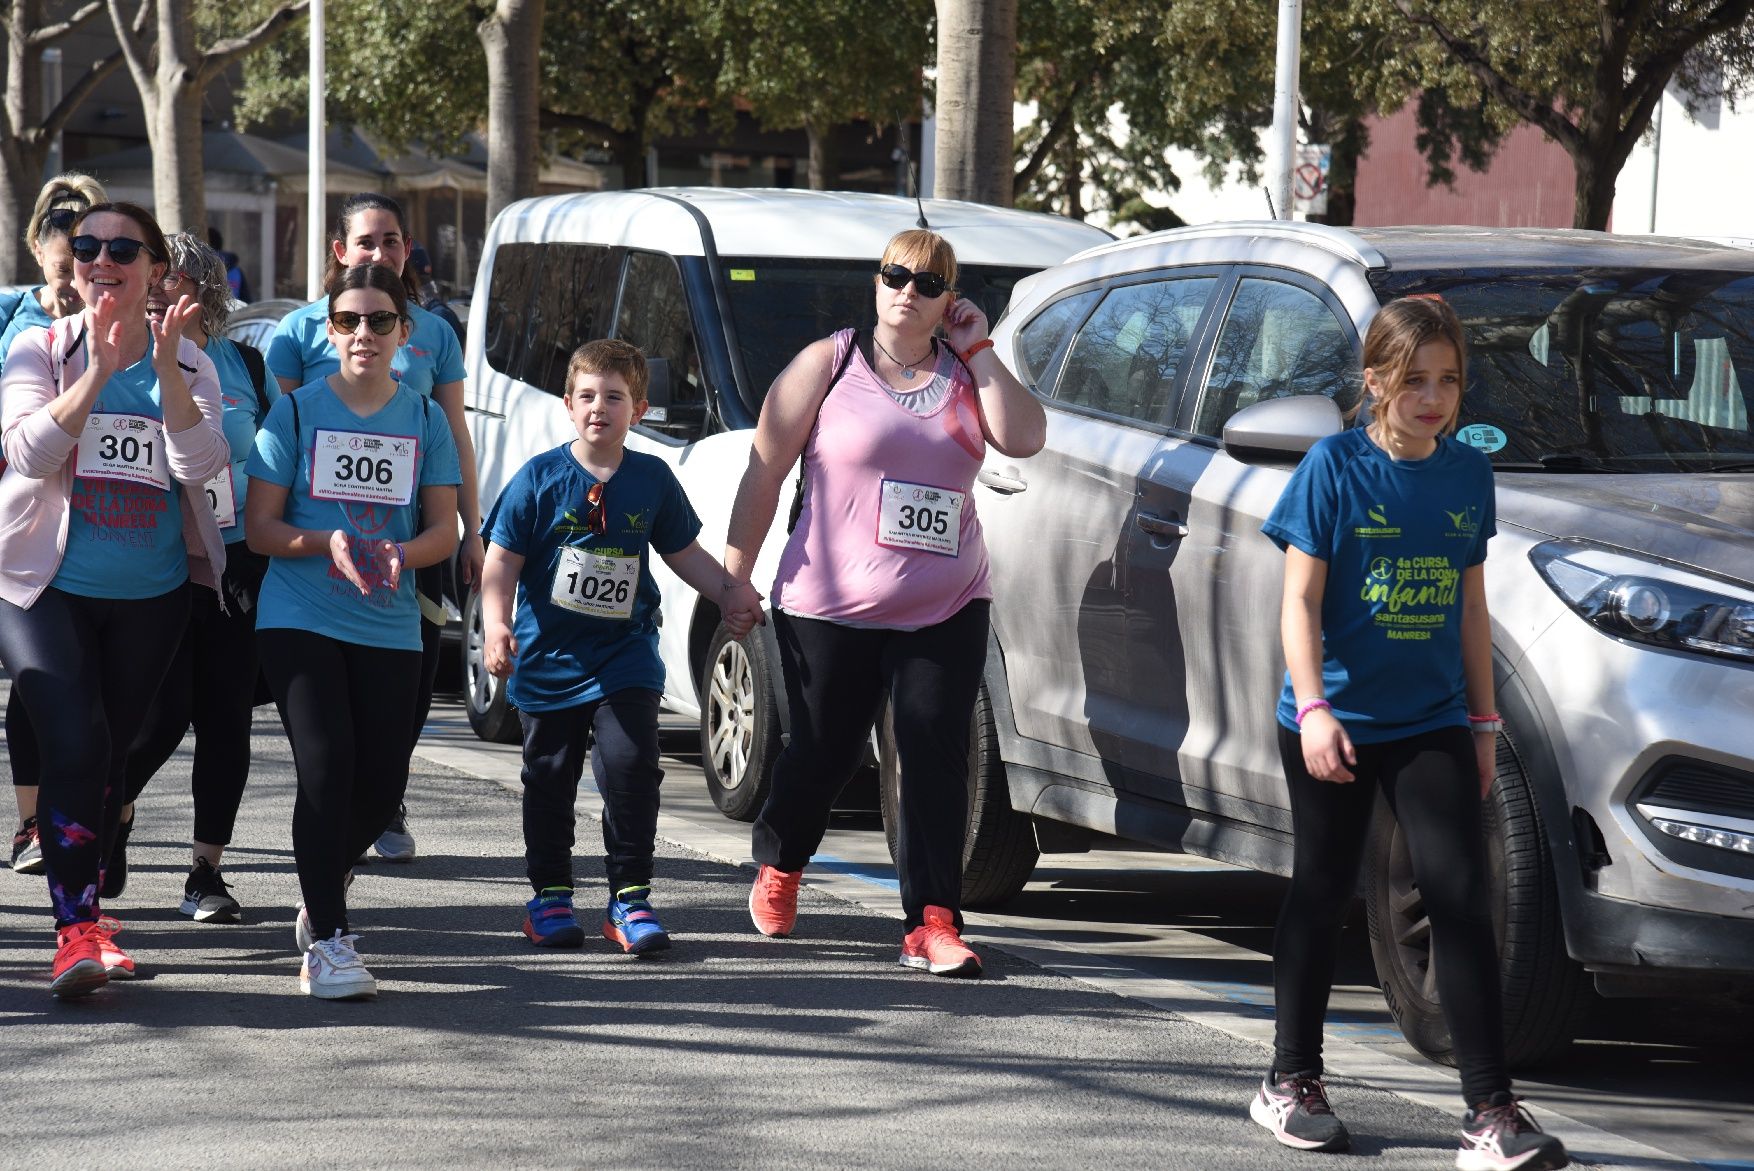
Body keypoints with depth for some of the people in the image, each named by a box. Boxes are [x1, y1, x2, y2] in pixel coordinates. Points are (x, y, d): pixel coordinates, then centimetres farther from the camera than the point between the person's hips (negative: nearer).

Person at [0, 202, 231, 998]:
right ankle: (76, 930, -22)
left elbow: (201, 465, -12)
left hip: (151, 594, 3)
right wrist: (99, 368, -26)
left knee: (111, 753, 11)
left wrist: (166, 367, -24)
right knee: (74, 744, -19)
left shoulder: (187, 362, 4)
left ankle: (86, 899, 29)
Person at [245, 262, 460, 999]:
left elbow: (444, 530, 5)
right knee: (326, 764, -17)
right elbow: (259, 527, -1)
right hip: (300, 620, -3)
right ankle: (327, 940, -14)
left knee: (382, 782, 4)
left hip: (389, 627, 3)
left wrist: (401, 555, -17)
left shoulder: (424, 419, 8)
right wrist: (327, 543, -19)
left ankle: (323, 890, 34)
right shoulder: (296, 411, 1)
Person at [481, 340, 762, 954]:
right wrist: (495, 625, -20)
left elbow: (684, 553, 17)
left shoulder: (652, 479, 3)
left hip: (625, 656, 1)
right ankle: (550, 894, 21)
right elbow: (502, 562, -6)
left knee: (631, 766, -12)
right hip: (549, 658, -1)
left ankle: (630, 897, -5)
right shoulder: (539, 479, -5)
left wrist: (730, 592, 5)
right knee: (550, 779, 8)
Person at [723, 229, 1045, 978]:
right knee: (823, 756, 9)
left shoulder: (963, 376, 10)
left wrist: (977, 352, -7)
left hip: (945, 610, 2)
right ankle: (778, 867, 38)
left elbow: (1024, 438, -7)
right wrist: (735, 572, -5)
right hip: (831, 608, -2)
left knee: (937, 761, -8)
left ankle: (932, 924, -9)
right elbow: (765, 470, -1)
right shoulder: (829, 364, 1)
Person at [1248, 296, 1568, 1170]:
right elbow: (1300, 602, -8)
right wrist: (1313, 710, -18)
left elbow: (1470, 605, 13)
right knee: (1322, 897, 9)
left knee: (1462, 899, -7)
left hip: (1431, 724, 3)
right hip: (1336, 724, -3)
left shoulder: (1468, 474, 5)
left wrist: (1483, 720, 13)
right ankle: (1291, 1082, 24)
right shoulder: (1334, 467, -7)